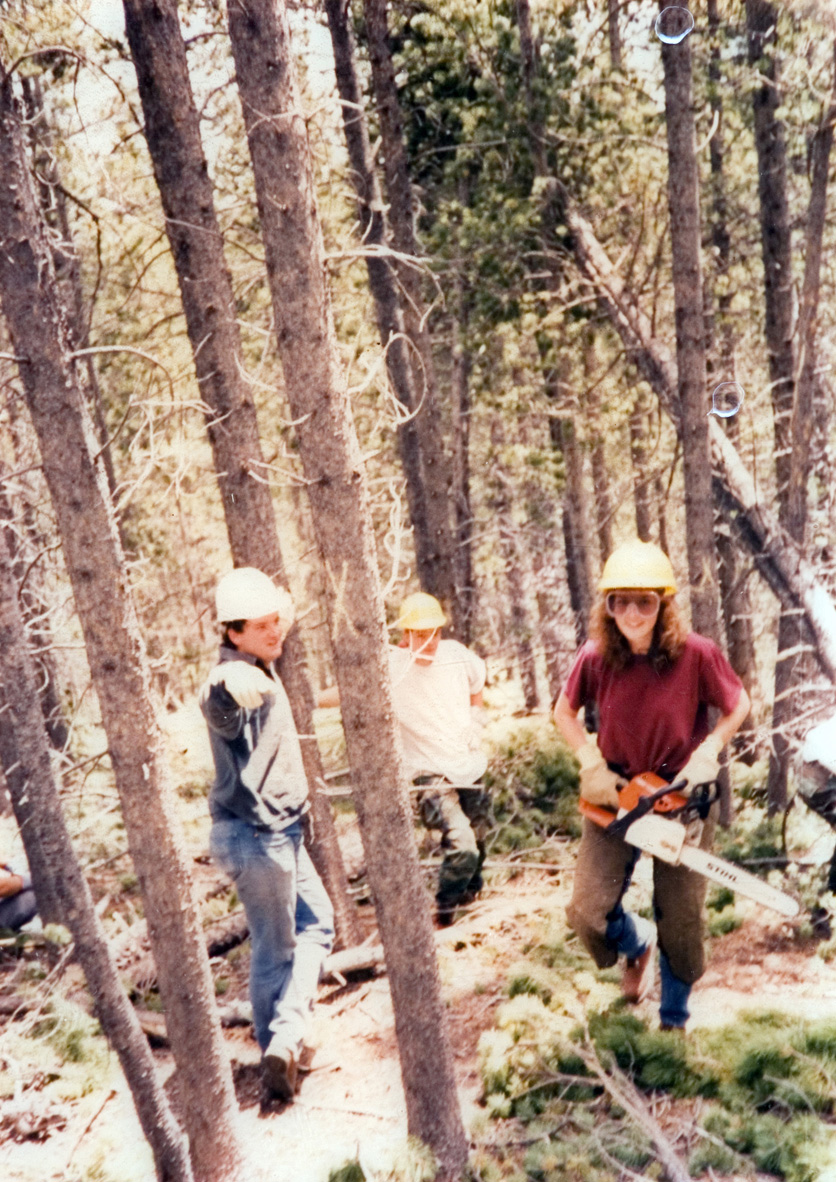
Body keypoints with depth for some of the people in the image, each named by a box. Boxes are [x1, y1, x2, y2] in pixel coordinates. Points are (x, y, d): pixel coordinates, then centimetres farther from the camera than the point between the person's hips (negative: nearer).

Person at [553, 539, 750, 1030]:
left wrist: (708, 752, -14)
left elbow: (738, 705, -1)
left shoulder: (696, 654, -19)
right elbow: (565, 710, 6)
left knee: (682, 922, 8)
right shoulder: (596, 657, -13)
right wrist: (592, 764, -6)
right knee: (589, 912, -8)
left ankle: (674, 1021, 34)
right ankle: (638, 944, 28)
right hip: (616, 794, 1)